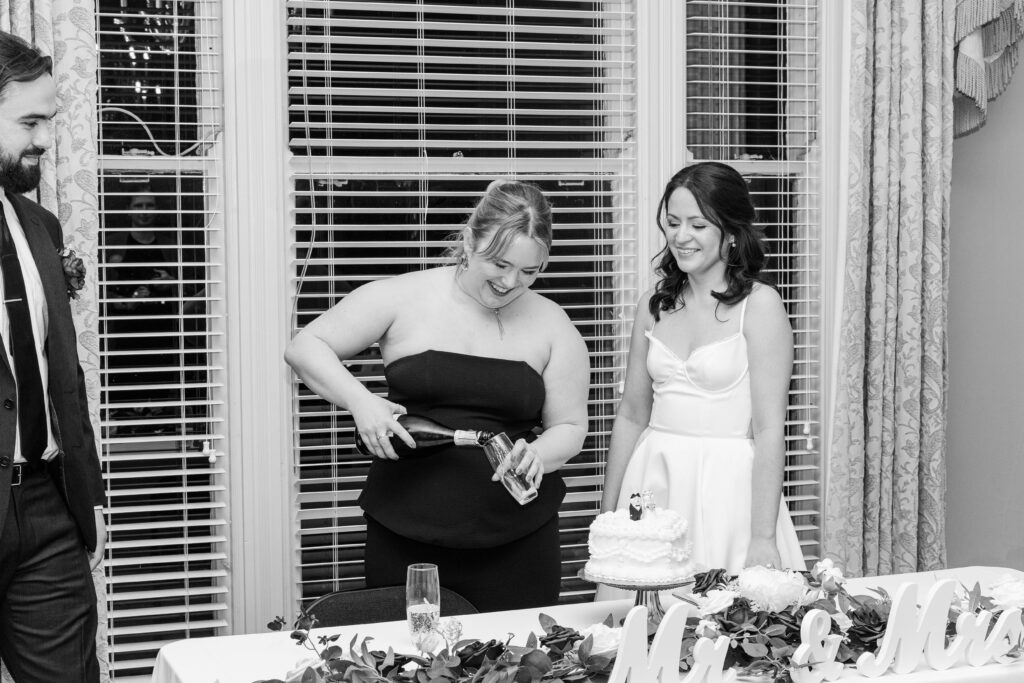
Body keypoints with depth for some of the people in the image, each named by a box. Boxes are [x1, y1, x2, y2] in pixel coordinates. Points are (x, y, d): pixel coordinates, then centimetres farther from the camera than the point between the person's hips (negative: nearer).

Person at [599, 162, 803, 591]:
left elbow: (769, 431, -11)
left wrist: (763, 539, -15)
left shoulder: (759, 304, -7)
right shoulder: (655, 305, 9)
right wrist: (606, 515, 13)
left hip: (727, 488, -4)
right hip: (652, 482, 5)